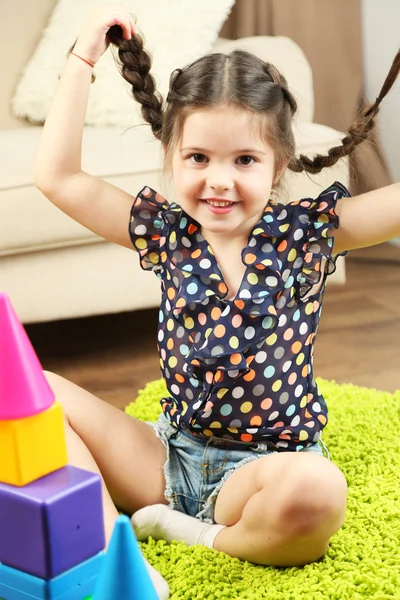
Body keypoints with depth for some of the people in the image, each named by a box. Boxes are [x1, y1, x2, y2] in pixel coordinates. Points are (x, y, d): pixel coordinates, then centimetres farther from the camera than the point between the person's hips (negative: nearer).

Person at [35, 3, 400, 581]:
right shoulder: (167, 234, 0)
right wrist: (84, 57, -3)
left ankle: (198, 535, -9)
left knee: (318, 492, -37)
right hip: (171, 454, 4)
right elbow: (56, 176, -4)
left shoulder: (306, 232, -6)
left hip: (267, 466, -3)